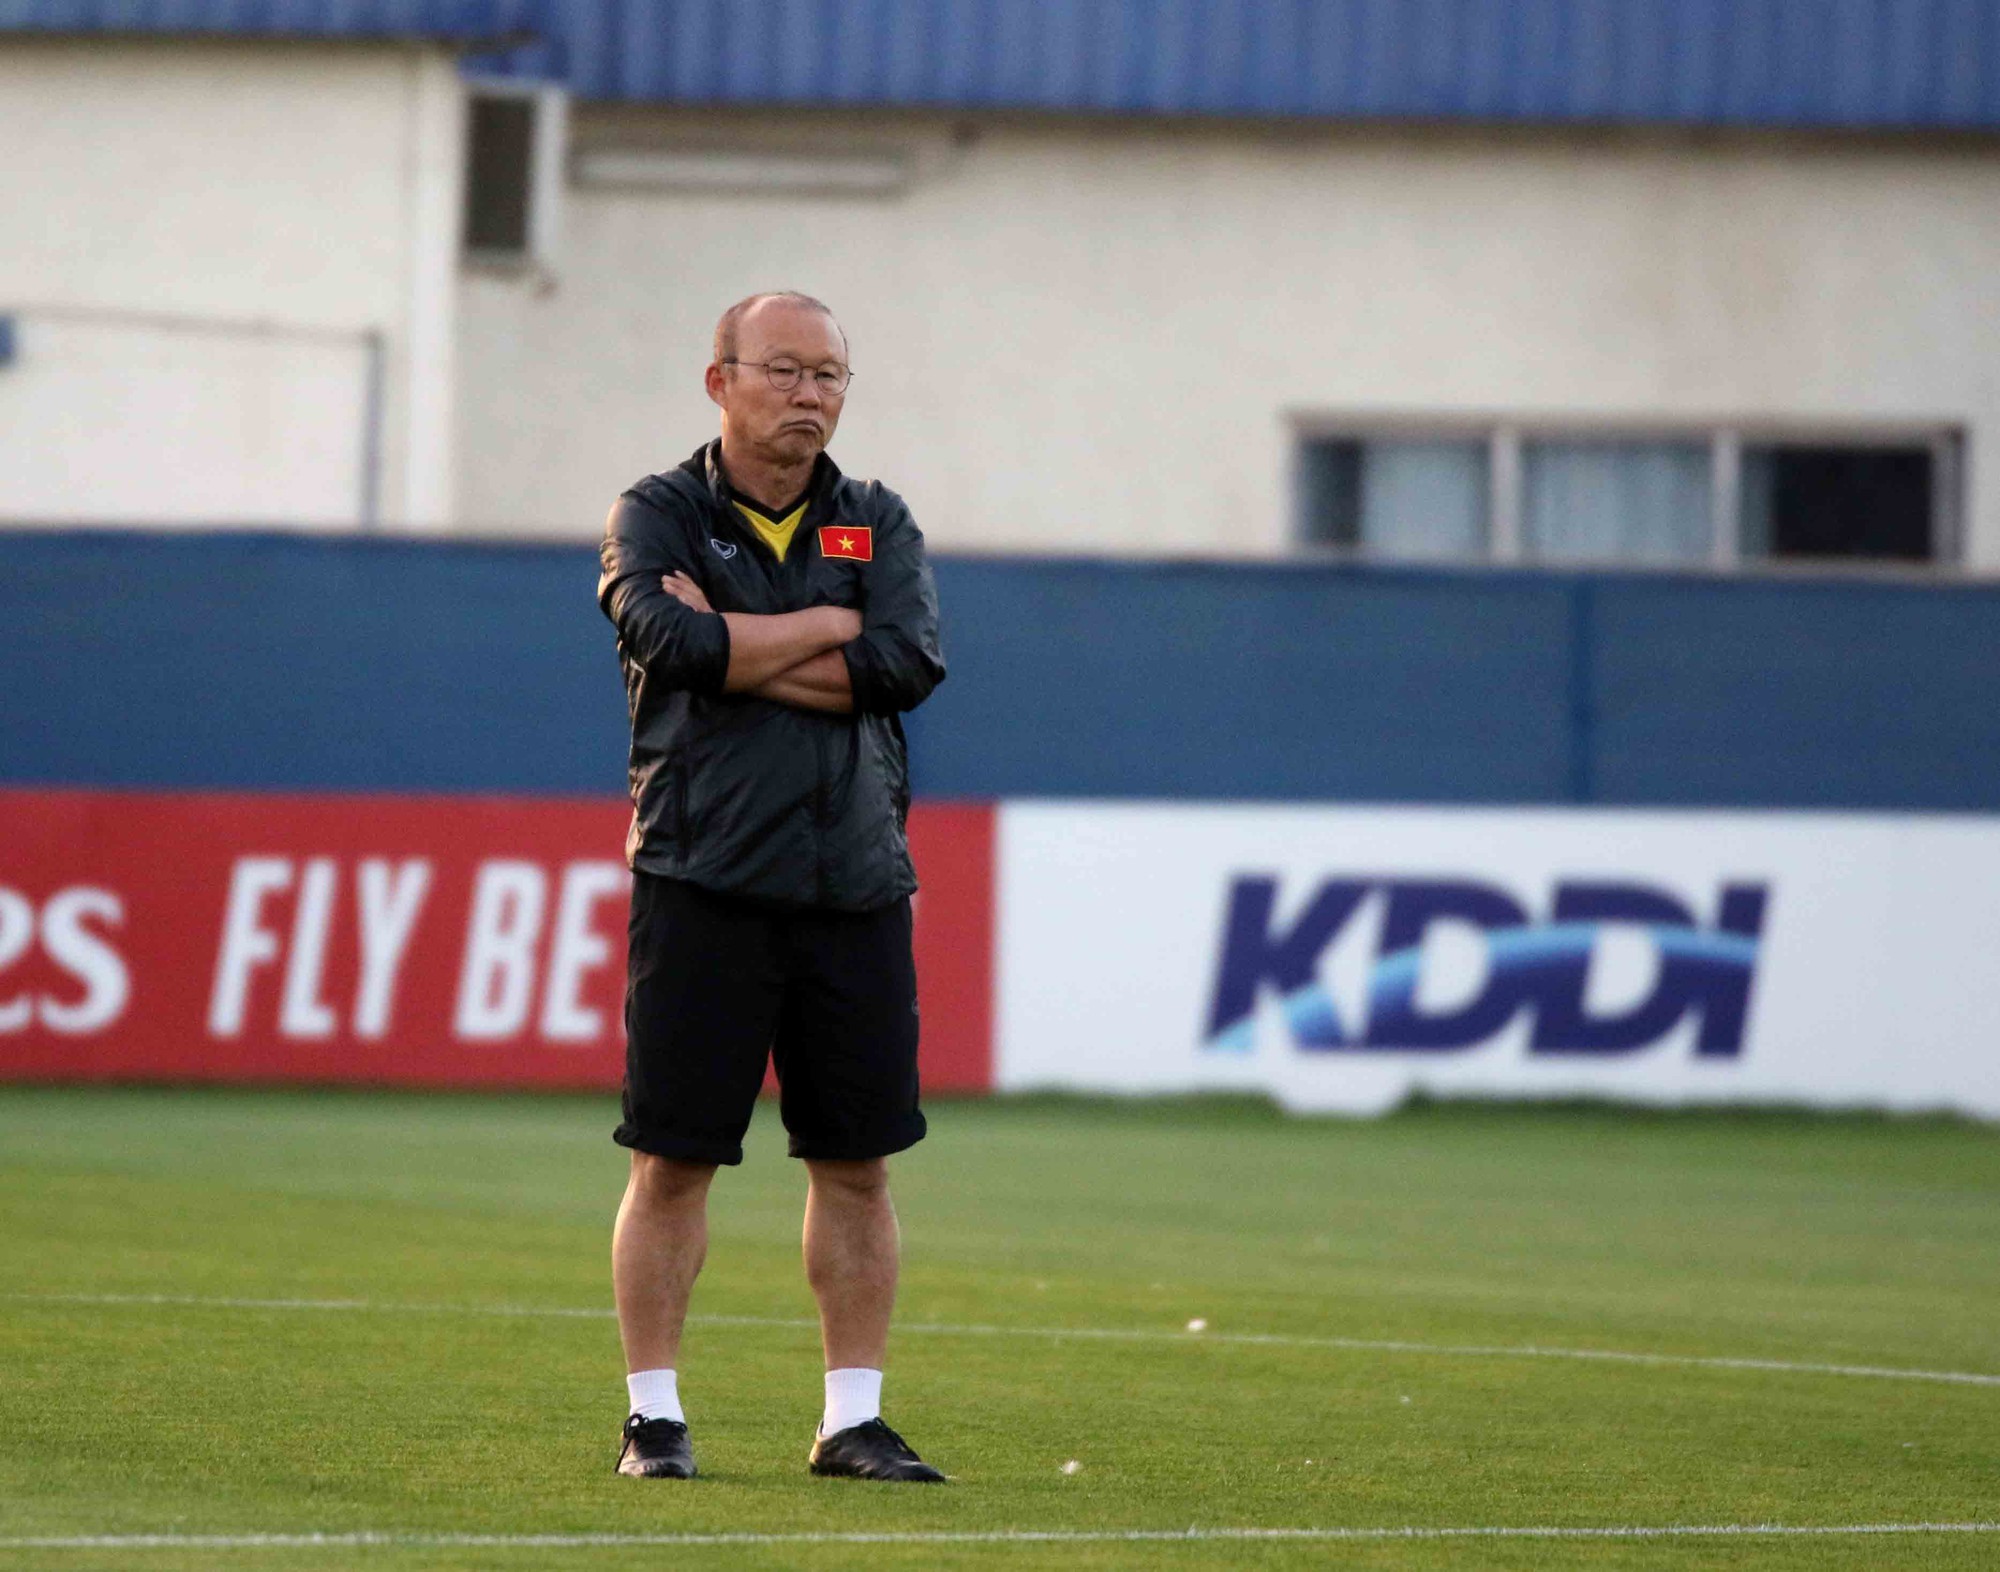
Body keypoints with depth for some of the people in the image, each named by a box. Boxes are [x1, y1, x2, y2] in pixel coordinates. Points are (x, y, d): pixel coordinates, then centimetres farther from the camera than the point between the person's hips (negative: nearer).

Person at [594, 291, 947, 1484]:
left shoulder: (877, 525, 12)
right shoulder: (659, 516, 5)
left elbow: (910, 662, -7)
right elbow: (672, 640, -16)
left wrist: (736, 648, -9)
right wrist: (827, 627, -6)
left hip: (855, 890, 3)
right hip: (703, 882, -3)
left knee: (857, 1162, 4)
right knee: (673, 1160, -2)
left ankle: (854, 1418, 11)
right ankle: (655, 1416, 6)